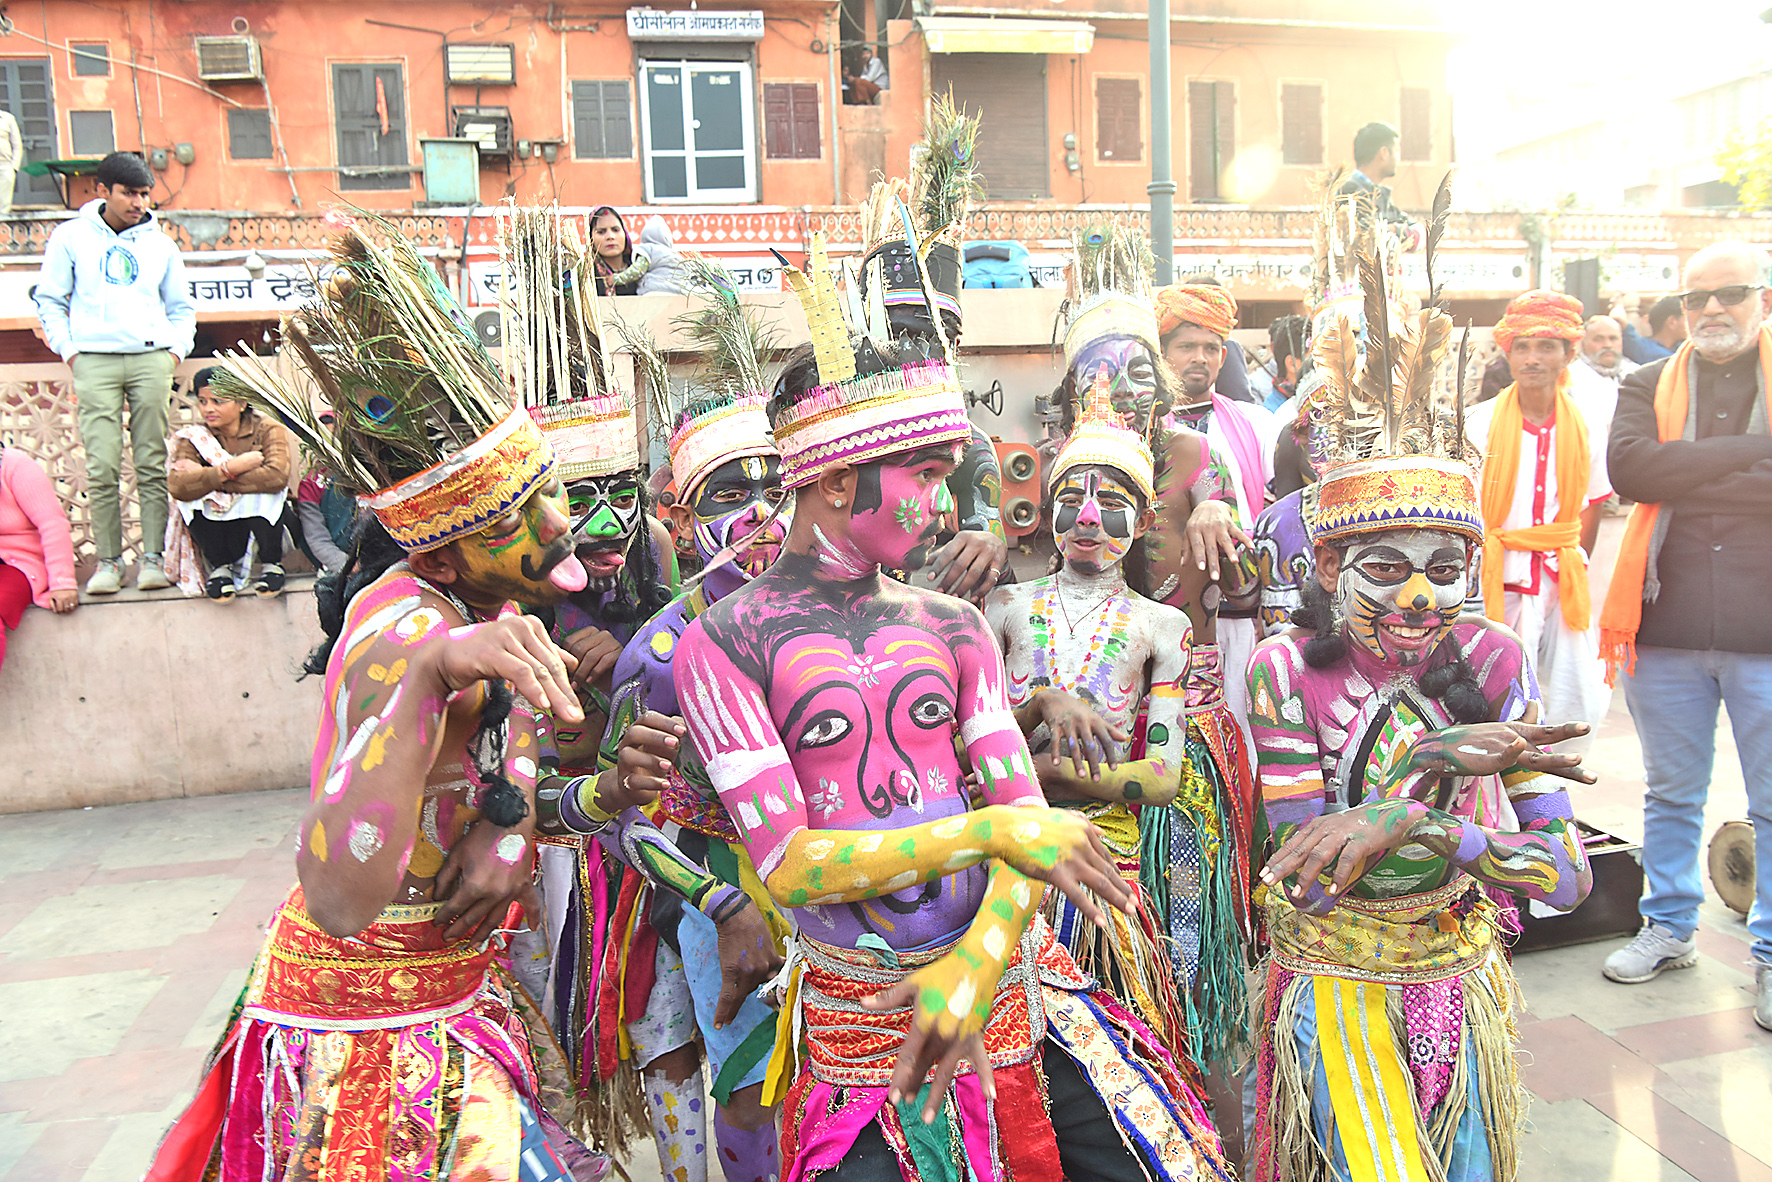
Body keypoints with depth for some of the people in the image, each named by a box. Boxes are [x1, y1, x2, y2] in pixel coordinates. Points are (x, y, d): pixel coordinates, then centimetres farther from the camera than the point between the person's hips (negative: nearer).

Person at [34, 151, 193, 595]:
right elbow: (49, 300, 13)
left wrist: (176, 349, 8)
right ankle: (108, 561, 0)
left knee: (153, 465, -3)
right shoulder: (70, 237, 10)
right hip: (94, 360, -1)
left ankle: (152, 558, -1)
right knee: (102, 467, -6)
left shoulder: (160, 244, 15)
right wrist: (69, 350, 2)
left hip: (151, 358, 1)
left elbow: (181, 307, 22)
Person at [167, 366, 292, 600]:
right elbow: (177, 486, -20)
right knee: (191, 494, -22)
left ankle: (271, 563, -12)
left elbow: (277, 476, -29)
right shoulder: (195, 439, -1)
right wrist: (230, 468, -30)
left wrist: (210, 478, -22)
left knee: (263, 487, -30)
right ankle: (220, 565, -9)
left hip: (264, 521, -2)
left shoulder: (266, 430, -8)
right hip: (217, 531, 3)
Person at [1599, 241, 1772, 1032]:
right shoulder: (1649, 386, 10)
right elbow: (1628, 466, -11)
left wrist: (1683, 481, -13)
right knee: (1670, 792, 14)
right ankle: (1671, 928, 29)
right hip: (1667, 625, 2)